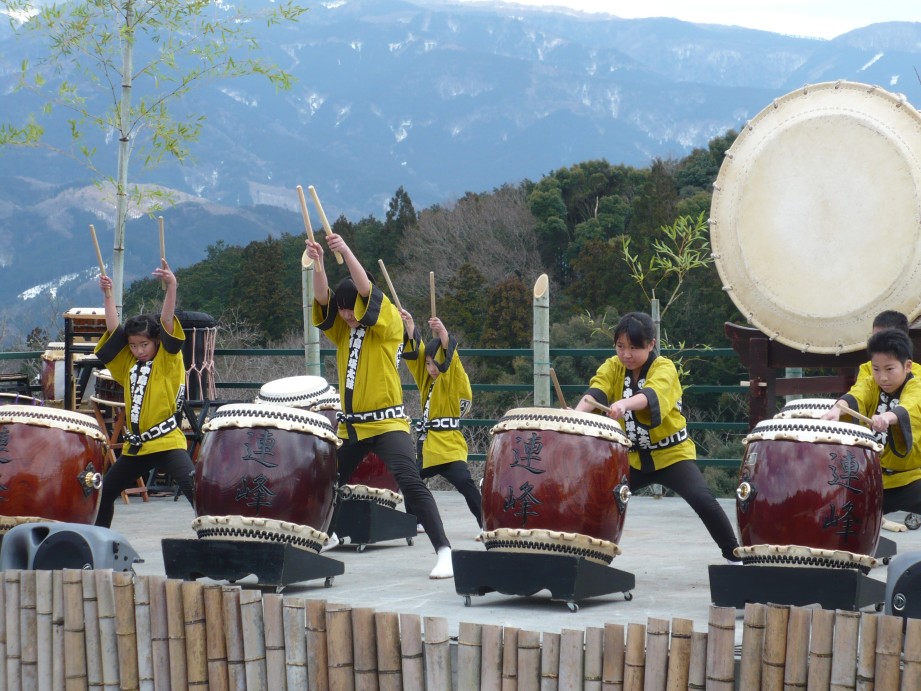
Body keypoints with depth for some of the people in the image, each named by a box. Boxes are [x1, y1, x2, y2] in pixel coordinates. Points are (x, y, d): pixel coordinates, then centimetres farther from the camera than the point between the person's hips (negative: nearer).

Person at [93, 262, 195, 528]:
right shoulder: (128, 364, 10)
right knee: (105, 492, 14)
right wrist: (108, 294, 2)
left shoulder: (168, 360, -4)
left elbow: (167, 322, -17)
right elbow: (113, 329, 7)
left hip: (167, 442, -7)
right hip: (135, 445, 7)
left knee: (194, 489, -21)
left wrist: (171, 286, -28)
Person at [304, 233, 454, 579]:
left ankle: (444, 552, -21)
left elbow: (368, 292, -20)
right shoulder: (342, 330, 10)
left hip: (387, 422, -6)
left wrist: (346, 252, -24)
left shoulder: (389, 326, -5)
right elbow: (323, 297, -4)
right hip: (350, 425, 7)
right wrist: (318, 262, -18)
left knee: (410, 483, -19)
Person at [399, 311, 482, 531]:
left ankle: (486, 524, -20)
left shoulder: (457, 380, -6)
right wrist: (410, 327, -5)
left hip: (449, 445, -8)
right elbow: (415, 351, 10)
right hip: (427, 443, 8)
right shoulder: (427, 377, 14)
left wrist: (443, 335, -40)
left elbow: (450, 358, -24)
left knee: (465, 484, -22)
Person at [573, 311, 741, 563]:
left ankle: (734, 555, -8)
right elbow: (595, 393, -25)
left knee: (702, 500, -21)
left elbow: (651, 394, -40)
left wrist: (623, 404, -62)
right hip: (632, 456, 4)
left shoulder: (665, 368, -17)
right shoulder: (612, 367, -5)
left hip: (672, 453, -4)